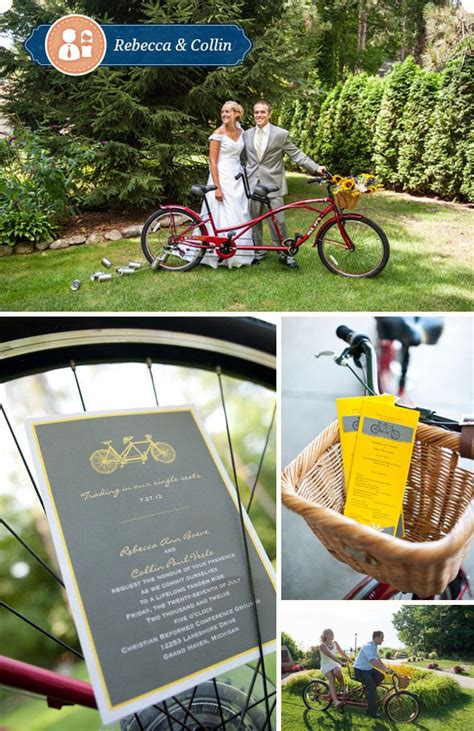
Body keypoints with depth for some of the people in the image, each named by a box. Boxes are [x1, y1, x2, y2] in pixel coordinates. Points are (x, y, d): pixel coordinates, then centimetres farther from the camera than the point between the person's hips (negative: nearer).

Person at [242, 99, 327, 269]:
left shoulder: (281, 134, -1)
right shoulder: (247, 134, 10)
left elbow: (297, 155, -2)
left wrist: (315, 167, -11)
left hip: (273, 184, -3)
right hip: (252, 184, 3)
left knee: (278, 221, -5)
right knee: (254, 220, 8)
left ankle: (285, 254, 6)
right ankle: (258, 251, 21)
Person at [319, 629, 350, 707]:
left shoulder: (334, 643, 1)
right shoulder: (322, 646, -18)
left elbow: (341, 652, 12)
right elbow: (330, 655, -29)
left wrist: (349, 660, 5)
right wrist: (341, 662, -38)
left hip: (334, 664, 4)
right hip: (326, 666, -4)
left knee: (337, 671, -32)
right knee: (331, 679, -29)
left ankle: (343, 687, -9)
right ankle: (335, 701, -39)